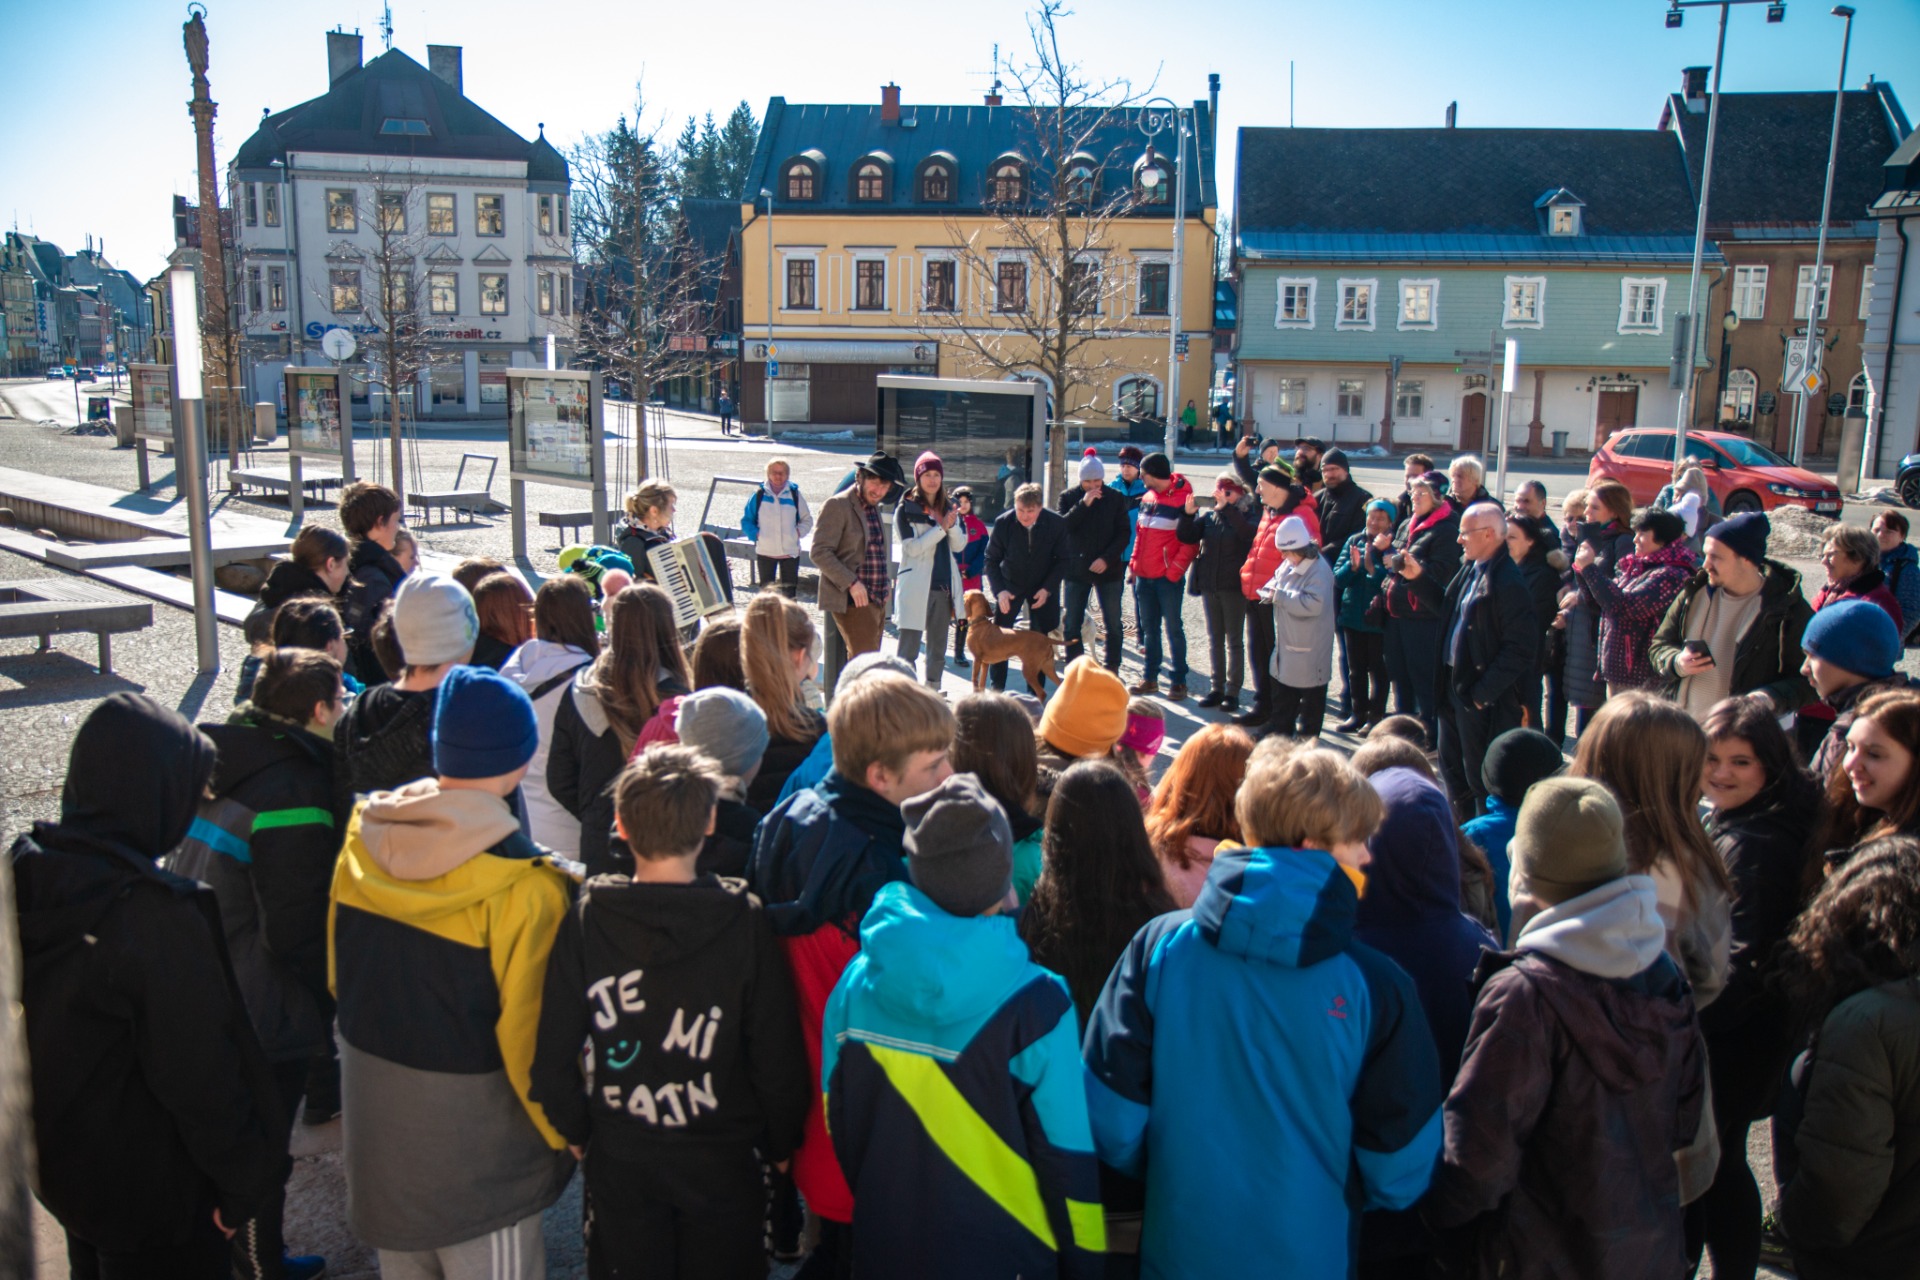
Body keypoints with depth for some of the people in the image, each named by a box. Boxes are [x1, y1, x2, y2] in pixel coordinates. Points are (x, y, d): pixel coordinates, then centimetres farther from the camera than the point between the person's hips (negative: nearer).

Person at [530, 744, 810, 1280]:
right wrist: (780, 1143, 4)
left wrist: (576, 1132, 10)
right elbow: (778, 1055, -13)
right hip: (722, 1163, -1)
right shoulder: (746, 921, -18)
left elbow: (553, 1055, -8)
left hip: (618, 1161, 1)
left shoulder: (585, 920, -14)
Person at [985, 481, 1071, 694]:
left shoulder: (1057, 523, -18)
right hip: (1010, 584, 0)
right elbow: (991, 559, -9)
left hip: (1043, 587, 0)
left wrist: (1047, 588, -16)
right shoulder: (1003, 522, -18)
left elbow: (1063, 559, -6)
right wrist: (999, 590, -21)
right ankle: (997, 688, 7)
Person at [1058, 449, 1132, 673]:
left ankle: (1112, 669, 14)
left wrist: (1107, 558, -14)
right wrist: (1083, 504, -21)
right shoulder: (1069, 497, 1)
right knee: (1072, 624, 4)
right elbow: (1063, 526, -12)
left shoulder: (1116, 497, -1)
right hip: (1076, 569, 1)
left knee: (1113, 624, 4)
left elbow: (1124, 532, -3)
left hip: (1108, 569, -1)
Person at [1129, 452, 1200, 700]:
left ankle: (1178, 680, 9)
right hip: (1144, 576, 7)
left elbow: (1191, 542, -13)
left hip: (1168, 577, -7)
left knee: (1174, 629, 1)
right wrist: (1134, 563, 10)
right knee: (1149, 628, 13)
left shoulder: (1183, 500, -12)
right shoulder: (1147, 498, 9)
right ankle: (1150, 678, 22)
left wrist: (1175, 570, -17)